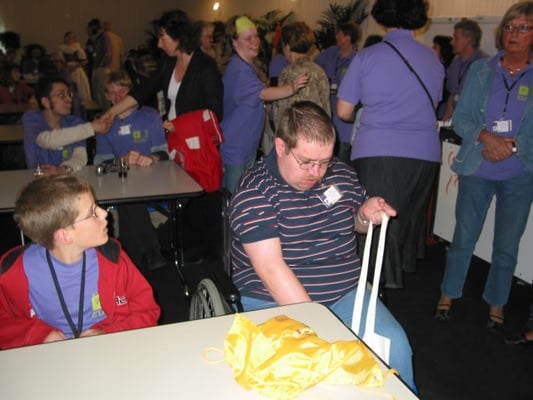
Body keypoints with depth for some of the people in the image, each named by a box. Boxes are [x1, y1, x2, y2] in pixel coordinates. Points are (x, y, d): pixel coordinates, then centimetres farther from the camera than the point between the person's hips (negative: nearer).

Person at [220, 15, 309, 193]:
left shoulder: (246, 66, 12)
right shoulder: (238, 70, -23)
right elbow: (263, 93, -40)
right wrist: (292, 88, -54)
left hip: (247, 144, 11)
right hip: (235, 145, -10)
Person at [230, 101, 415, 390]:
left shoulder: (342, 175, 6)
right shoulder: (255, 191, -14)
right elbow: (271, 270, -21)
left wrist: (366, 215, -1)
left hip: (346, 293, 5)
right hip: (274, 302, -4)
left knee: (394, 345, -15)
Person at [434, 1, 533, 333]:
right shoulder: (481, 70, 4)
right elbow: (460, 117, -1)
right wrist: (486, 137, -18)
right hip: (476, 169, 0)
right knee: (463, 238, 8)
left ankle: (497, 306, 28)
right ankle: (448, 295, 27)